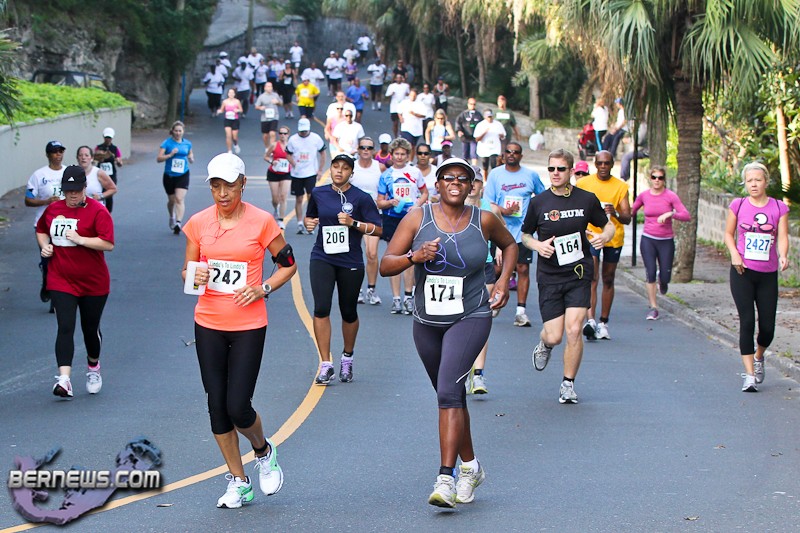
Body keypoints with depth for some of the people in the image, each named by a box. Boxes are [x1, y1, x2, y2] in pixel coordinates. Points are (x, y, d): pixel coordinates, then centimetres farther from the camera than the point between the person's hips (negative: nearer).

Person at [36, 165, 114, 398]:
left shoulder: (97, 211, -11)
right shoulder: (53, 209, 5)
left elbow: (108, 243, -20)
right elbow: (41, 230, 25)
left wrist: (79, 239, -25)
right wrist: (45, 245, 4)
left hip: (93, 282, -2)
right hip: (61, 281, 2)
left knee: (90, 328, 12)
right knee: (65, 327, -12)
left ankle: (93, 367, 41)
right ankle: (64, 379, -21)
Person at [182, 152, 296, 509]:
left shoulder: (261, 221, -6)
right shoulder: (198, 223, 3)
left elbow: (288, 264, 4)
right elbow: (187, 270, 11)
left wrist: (263, 289, -12)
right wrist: (194, 276, -12)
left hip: (248, 326, -4)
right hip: (208, 324, 4)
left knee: (238, 407, -9)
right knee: (217, 405, 5)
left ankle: (264, 452, 24)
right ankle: (238, 482, 19)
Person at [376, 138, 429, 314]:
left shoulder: (415, 172, 4)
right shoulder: (386, 175, 4)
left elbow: (425, 193, 14)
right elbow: (379, 202, 7)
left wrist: (417, 205, -5)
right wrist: (391, 202, -13)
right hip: (392, 219, 1)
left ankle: (408, 297, 4)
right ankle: (396, 299, 7)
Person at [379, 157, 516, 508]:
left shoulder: (483, 221, -3)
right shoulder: (417, 219, -3)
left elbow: (509, 244, 18)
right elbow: (385, 265, -6)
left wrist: (503, 281, 4)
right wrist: (414, 256, -24)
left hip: (471, 318, -3)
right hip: (427, 322, 3)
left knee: (448, 390, -20)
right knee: (451, 398, 15)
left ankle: (446, 477, -22)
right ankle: (470, 467, 34)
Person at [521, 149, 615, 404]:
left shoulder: (587, 199, 0)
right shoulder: (539, 202, 0)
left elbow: (608, 225, 14)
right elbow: (525, 235, 12)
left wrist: (603, 237, -9)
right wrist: (537, 245, -9)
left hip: (579, 274, 0)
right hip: (549, 276, 0)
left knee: (573, 330, -13)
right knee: (554, 336, -2)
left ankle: (568, 384, 6)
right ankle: (544, 345, 38)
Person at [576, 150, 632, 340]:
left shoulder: (621, 186, 1)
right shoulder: (583, 184, 1)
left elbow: (627, 218, -5)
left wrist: (616, 214, -24)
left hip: (614, 237, 2)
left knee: (608, 280, 9)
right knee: (592, 278, -16)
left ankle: (603, 322, 17)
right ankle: (590, 320, -27)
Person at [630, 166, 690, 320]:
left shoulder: (670, 196, -9)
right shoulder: (643, 196, 0)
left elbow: (687, 216, -15)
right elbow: (631, 212, 16)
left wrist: (670, 214, -28)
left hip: (666, 241, -1)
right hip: (648, 239, 1)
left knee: (665, 277, 0)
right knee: (650, 273, -9)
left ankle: (662, 281, 40)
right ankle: (653, 307, 3)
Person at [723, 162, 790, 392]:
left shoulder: (779, 208, 2)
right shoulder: (738, 205, 2)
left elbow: (782, 237, -4)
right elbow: (728, 233, 9)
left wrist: (783, 256, -24)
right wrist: (734, 254, -9)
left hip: (768, 274, 1)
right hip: (742, 271, -1)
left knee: (768, 327, 3)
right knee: (747, 322, -9)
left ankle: (759, 357, 36)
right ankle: (750, 375, -5)